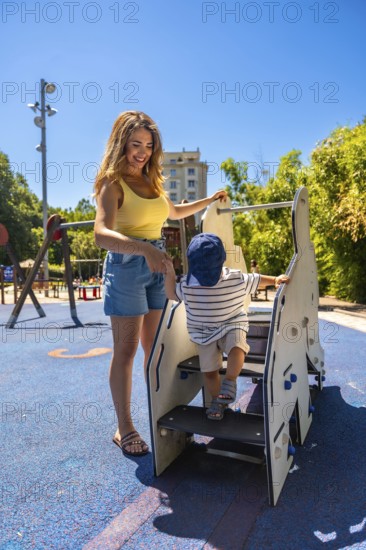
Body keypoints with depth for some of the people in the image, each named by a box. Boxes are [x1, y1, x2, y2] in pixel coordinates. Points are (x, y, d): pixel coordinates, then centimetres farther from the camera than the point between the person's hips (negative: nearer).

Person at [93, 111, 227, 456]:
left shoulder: (152, 181, 13)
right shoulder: (113, 183, -8)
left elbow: (174, 212, 32)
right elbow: (102, 234, -25)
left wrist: (209, 200, 29)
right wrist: (144, 248, -40)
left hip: (156, 266, 7)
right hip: (126, 265, -6)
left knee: (155, 347, 11)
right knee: (125, 351, 0)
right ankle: (124, 429, 13)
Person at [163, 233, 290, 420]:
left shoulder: (237, 279, -10)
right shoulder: (187, 284, -8)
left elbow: (257, 280, 7)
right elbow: (172, 294, 5)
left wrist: (275, 279, -3)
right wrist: (169, 273, -8)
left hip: (232, 326, -1)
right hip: (203, 333, 2)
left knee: (237, 347, -33)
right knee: (209, 370, 0)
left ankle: (230, 382, -14)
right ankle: (218, 400, 24)